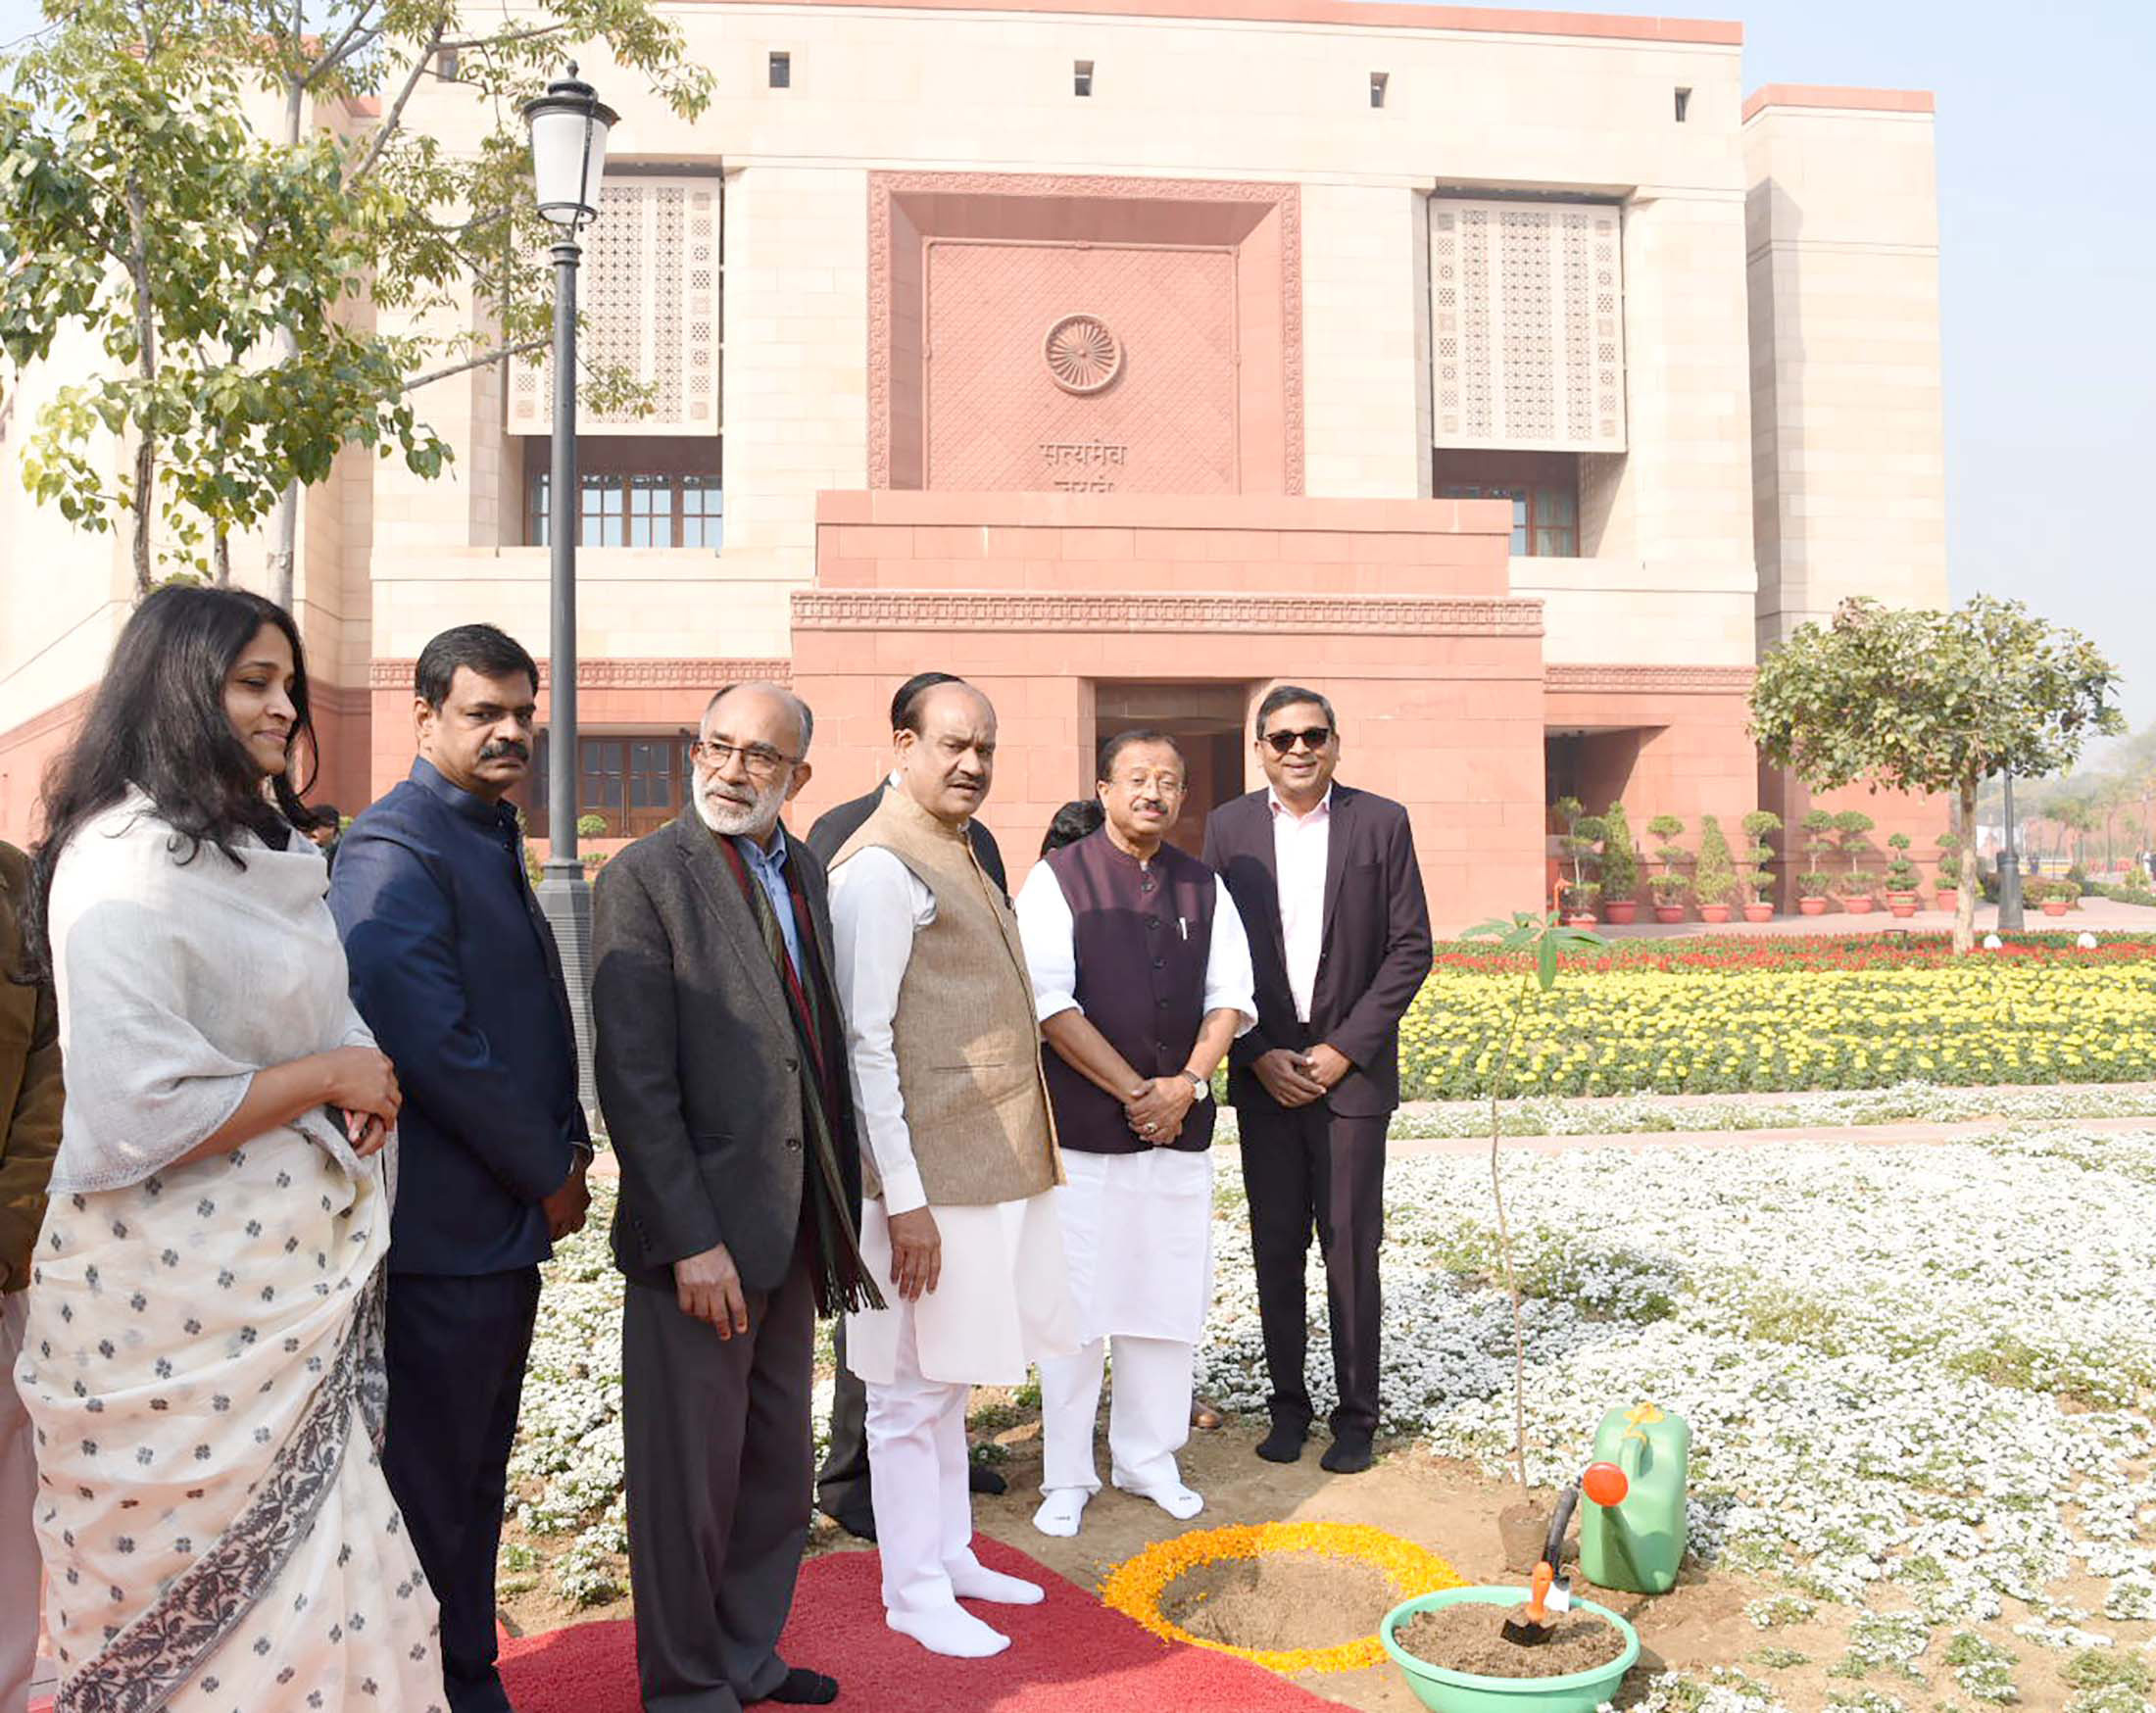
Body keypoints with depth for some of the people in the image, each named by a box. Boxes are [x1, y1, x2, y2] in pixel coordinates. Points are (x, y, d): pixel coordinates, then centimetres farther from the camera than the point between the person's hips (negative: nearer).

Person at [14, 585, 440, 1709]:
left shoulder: (265, 849, 12)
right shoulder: (125, 865, -15)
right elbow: (136, 1116, -23)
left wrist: (365, 1087, 3)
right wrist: (331, 1076, -12)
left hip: (289, 1283, 8)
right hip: (179, 1305, -8)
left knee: (311, 1570, 13)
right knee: (211, 1619, 5)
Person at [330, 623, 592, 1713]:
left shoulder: (493, 844, 15)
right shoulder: (396, 849, -15)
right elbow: (434, 1044, -23)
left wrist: (570, 1147, 7)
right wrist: (551, 1176, -12)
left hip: (508, 1223, 9)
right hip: (444, 1232, -9)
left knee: (475, 1481, 19)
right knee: (430, 1492, 5)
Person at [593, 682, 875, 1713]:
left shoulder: (804, 872, 9)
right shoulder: (645, 877, -12)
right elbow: (634, 1079, -16)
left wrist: (840, 1205, 8)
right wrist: (693, 1242, -19)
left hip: (792, 1231, 7)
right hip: (700, 1235, -7)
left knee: (778, 1468, 19)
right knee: (690, 1478, 8)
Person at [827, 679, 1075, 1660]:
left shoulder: (957, 853, 15)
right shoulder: (881, 865, -14)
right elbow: (865, 1042, -18)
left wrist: (1017, 1156, 16)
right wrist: (904, 1199, -19)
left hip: (990, 1166, 9)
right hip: (929, 1178, -9)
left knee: (951, 1376, 19)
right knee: (913, 1390, 5)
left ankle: (950, 1553, 32)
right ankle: (913, 1590, 19)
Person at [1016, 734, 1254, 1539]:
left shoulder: (1205, 888, 11)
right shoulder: (1058, 879, -3)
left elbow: (1230, 997, 8)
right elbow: (1050, 1002, -10)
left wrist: (1186, 1086, -8)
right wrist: (1135, 1093, -12)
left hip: (1181, 1126, 4)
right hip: (1084, 1126, -4)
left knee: (1168, 1299, 9)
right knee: (1077, 1301, 1)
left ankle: (1149, 1460, 25)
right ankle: (1067, 1476, 15)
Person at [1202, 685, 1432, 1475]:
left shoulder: (1381, 822, -1)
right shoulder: (1228, 827, 3)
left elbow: (1411, 948, -2)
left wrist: (1344, 1050, -9)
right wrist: (1259, 1056, -5)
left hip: (1351, 1073, -2)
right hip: (1264, 1075, 2)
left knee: (1351, 1251, 3)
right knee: (1276, 1250, 9)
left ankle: (1356, 1415, 17)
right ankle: (1288, 1404, 22)